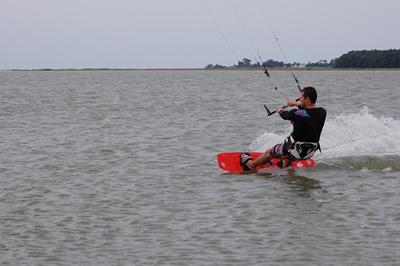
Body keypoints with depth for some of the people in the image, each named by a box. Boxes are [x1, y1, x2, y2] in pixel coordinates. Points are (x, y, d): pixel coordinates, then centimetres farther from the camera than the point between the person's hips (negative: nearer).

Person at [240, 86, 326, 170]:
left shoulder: (297, 114, -26)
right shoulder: (322, 113, -12)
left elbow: (285, 115, -2)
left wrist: (280, 110, 21)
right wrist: (297, 104, 24)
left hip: (296, 152, -5)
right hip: (310, 153, 5)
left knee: (269, 152, 23)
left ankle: (251, 164, 46)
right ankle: (285, 165, 56)